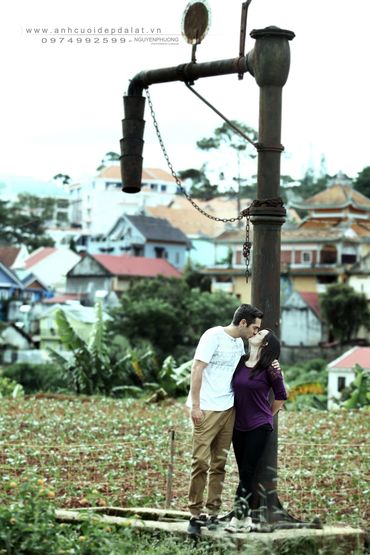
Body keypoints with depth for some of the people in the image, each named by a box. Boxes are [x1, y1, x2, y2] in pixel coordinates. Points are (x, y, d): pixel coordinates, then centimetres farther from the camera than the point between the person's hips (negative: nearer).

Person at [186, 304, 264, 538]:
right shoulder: (213, 336, -10)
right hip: (207, 410, -7)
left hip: (228, 409, 7)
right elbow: (197, 369, -12)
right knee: (201, 461, -7)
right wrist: (195, 405, -17)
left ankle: (212, 513, 11)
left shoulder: (239, 342, 13)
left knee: (219, 463, 7)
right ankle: (196, 514, -3)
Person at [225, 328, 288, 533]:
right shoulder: (240, 363, 3)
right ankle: (246, 519, 11)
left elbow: (281, 396, 3)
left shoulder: (269, 369, -8)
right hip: (239, 426, 5)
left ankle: (239, 517, -7)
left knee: (247, 471, -9)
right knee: (243, 472, 7)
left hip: (259, 427, -5)